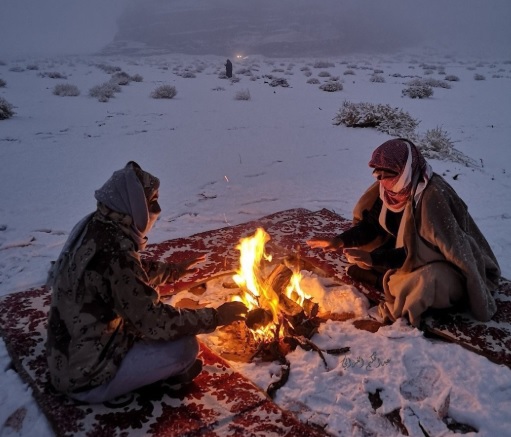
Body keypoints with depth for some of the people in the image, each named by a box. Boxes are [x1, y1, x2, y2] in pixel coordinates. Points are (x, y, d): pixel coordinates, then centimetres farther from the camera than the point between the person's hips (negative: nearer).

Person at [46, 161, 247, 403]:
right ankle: (174, 371, 17)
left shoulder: (94, 228, -3)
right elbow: (156, 323, -26)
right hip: (87, 377, -9)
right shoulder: (115, 253, -30)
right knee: (185, 347, -14)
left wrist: (174, 270, 22)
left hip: (68, 357, 9)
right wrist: (216, 316, -16)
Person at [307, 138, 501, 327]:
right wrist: (339, 241, -13)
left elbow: (421, 251, -29)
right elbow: (372, 224, 1)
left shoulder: (434, 196, -30)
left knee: (424, 281, -40)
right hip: (411, 254, 7)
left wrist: (373, 258, -33)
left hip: (448, 265, -7)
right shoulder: (395, 187, -9)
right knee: (358, 248, -1)